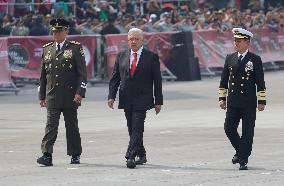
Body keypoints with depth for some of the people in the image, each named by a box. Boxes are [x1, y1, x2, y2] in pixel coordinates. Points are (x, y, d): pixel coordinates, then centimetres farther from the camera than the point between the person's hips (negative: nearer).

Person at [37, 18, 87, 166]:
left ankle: (75, 155, 19)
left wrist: (80, 92, -14)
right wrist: (42, 96, 12)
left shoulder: (75, 48, 1)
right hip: (52, 96, 2)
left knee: (72, 126, 7)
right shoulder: (47, 49, 12)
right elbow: (43, 74, 16)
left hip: (70, 96, -2)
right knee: (51, 125, -8)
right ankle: (47, 155, -16)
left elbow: (82, 73, -4)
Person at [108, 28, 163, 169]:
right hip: (127, 99, 4)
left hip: (142, 99, -4)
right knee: (132, 129, 10)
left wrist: (158, 101, -1)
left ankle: (130, 157, -19)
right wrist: (111, 96, -2)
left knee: (137, 129, -13)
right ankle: (141, 156, 23)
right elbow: (115, 78, 10)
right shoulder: (121, 56, 10)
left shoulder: (151, 57, 0)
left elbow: (157, 81, 1)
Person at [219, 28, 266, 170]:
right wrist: (222, 98, 9)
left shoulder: (255, 60, -2)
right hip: (233, 102, 3)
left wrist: (262, 101, -4)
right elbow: (224, 80, 15)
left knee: (247, 132, -2)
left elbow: (260, 82, -2)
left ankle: (243, 160, 5)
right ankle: (240, 151, 21)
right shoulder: (230, 58, 9)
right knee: (229, 128, -2)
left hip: (249, 103, -3)